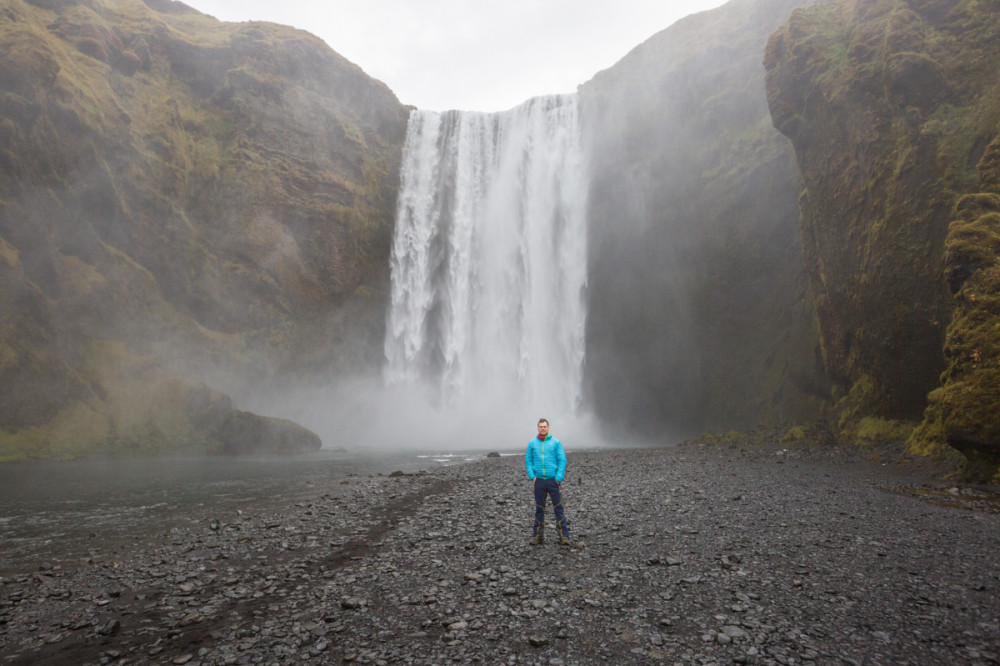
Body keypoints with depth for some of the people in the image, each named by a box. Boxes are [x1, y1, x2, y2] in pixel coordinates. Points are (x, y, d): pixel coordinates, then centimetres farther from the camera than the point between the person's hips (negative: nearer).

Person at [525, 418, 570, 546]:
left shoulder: (556, 442, 2)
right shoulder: (532, 443, 7)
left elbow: (562, 460, -1)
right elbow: (528, 461, 9)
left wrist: (558, 478, -9)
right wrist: (532, 476, -2)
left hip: (553, 480, -2)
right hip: (539, 481, 2)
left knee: (559, 508, -2)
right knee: (539, 509, 8)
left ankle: (564, 536, 3)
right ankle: (537, 535, 16)